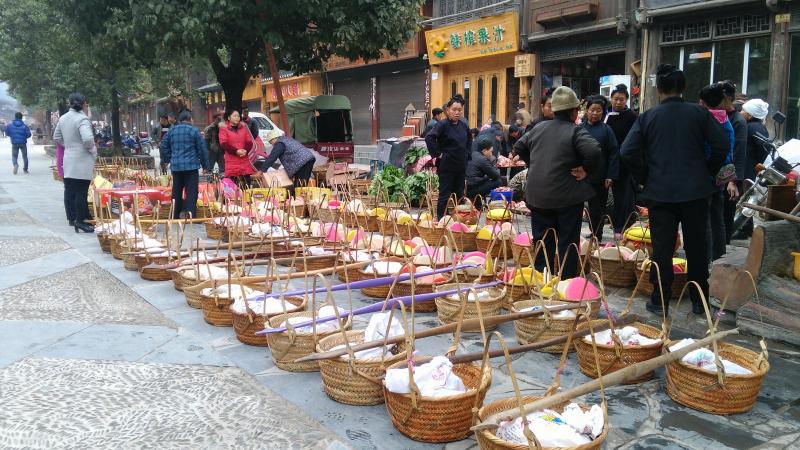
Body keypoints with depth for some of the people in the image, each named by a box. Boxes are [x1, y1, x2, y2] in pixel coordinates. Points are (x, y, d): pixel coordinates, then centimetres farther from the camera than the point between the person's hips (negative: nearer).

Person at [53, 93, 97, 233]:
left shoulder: (63, 118, 9)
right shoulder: (82, 119, -15)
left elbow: (56, 137, 18)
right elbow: (88, 138, -28)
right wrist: (93, 150, -11)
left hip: (69, 160, 8)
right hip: (82, 161, -8)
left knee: (69, 191, 12)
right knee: (81, 192, -2)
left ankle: (71, 218, 21)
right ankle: (80, 220, 1)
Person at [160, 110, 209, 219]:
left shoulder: (172, 131, 9)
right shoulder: (194, 131, -5)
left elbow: (164, 146, 12)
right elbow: (202, 149, -6)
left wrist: (169, 159, 19)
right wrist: (205, 164, 2)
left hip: (175, 166, 5)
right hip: (191, 165, -4)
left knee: (177, 191, 13)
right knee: (191, 191, -3)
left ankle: (176, 215, 20)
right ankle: (191, 214, -14)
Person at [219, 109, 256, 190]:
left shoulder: (244, 127, 16)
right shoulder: (224, 129, 4)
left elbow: (249, 142, 10)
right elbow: (223, 144, -6)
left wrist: (245, 150, -11)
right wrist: (236, 151, -17)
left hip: (244, 159, 3)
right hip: (231, 161, -3)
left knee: (246, 186, 2)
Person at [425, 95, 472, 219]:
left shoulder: (463, 126, 7)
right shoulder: (443, 125, -12)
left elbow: (469, 139, 27)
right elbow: (429, 138, -25)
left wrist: (467, 153, 15)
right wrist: (437, 154, -20)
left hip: (461, 165, 6)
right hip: (447, 166, -6)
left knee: (459, 194, 13)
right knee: (445, 195, 0)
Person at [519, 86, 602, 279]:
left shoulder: (538, 128, 7)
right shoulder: (576, 131, -12)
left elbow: (518, 146, 19)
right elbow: (594, 152, -27)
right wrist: (587, 170, -11)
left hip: (537, 196, 5)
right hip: (567, 197, -5)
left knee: (542, 241, 15)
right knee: (568, 242, 5)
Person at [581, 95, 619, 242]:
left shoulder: (606, 130, -2)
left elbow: (614, 153, -4)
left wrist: (611, 176, -9)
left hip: (599, 178, -2)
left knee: (597, 209, 8)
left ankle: (597, 237, 20)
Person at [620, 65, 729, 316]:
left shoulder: (647, 117, -2)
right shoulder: (699, 113, -1)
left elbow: (627, 152, -10)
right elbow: (722, 145, -5)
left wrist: (644, 178, 3)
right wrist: (708, 173, 9)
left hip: (659, 192, -1)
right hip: (696, 191, 1)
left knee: (662, 248, 5)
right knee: (696, 247, 11)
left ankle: (660, 302, 10)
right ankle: (699, 300, 21)